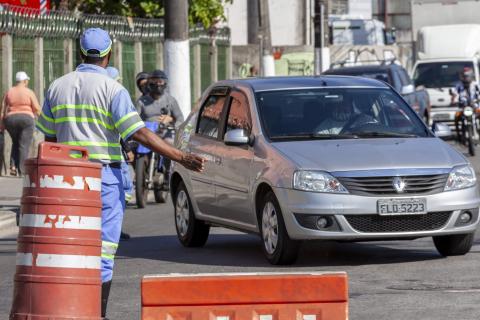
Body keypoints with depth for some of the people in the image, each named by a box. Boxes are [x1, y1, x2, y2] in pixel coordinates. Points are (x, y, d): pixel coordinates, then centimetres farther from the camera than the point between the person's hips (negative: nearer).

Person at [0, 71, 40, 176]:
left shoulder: (9, 92, 6)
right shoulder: (29, 92, -3)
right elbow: (37, 110, -4)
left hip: (11, 120, 4)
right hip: (26, 120, -4)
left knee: (16, 143, 23)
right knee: (24, 146, -2)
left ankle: (13, 166, 7)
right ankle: (22, 172, -10)